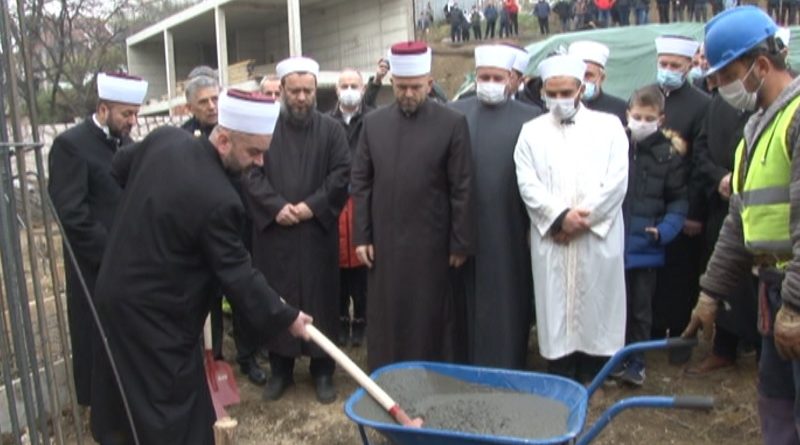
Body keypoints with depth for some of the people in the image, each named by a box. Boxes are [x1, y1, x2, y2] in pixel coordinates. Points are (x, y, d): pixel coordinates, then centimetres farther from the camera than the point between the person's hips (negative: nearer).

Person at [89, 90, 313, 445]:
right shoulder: (218, 199, -30)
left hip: (115, 292, 9)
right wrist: (285, 317, -11)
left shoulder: (164, 138, -6)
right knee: (174, 406, 6)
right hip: (155, 312, -9)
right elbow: (236, 273, -21)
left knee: (126, 395, 26)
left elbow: (119, 167, 14)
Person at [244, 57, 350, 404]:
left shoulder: (331, 130, 4)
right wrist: (276, 206, -15)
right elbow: (251, 174, -2)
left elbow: (341, 173, -3)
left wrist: (312, 205, -14)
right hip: (273, 231, 1)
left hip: (318, 231, 0)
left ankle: (323, 370, 19)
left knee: (320, 299, 6)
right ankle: (280, 368, 24)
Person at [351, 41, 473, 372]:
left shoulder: (453, 123, -4)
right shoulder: (373, 123, 5)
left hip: (432, 243, -3)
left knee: (432, 320, 8)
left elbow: (462, 189, -5)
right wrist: (362, 236, 2)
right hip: (384, 241, 3)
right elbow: (360, 183, 6)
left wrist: (460, 243, -6)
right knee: (387, 319, 12)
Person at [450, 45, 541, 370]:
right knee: (469, 301, 11)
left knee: (508, 303, 7)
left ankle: (507, 372, 22)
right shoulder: (455, 114, 6)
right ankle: (468, 365, 26)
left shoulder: (530, 118, 2)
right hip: (465, 226, 1)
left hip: (510, 229, -1)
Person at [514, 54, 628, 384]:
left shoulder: (608, 126, 6)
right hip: (551, 240, 1)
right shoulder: (531, 131, 8)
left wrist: (581, 219, -11)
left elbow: (616, 182, -4)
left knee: (595, 312, 6)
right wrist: (560, 217, -14)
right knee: (556, 315, 3)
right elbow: (528, 184, -2)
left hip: (597, 240, 0)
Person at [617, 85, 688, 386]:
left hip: (645, 246, 0)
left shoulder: (669, 153, -3)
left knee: (640, 308, 12)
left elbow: (678, 200, 2)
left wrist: (665, 230, -12)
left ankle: (636, 362, 27)